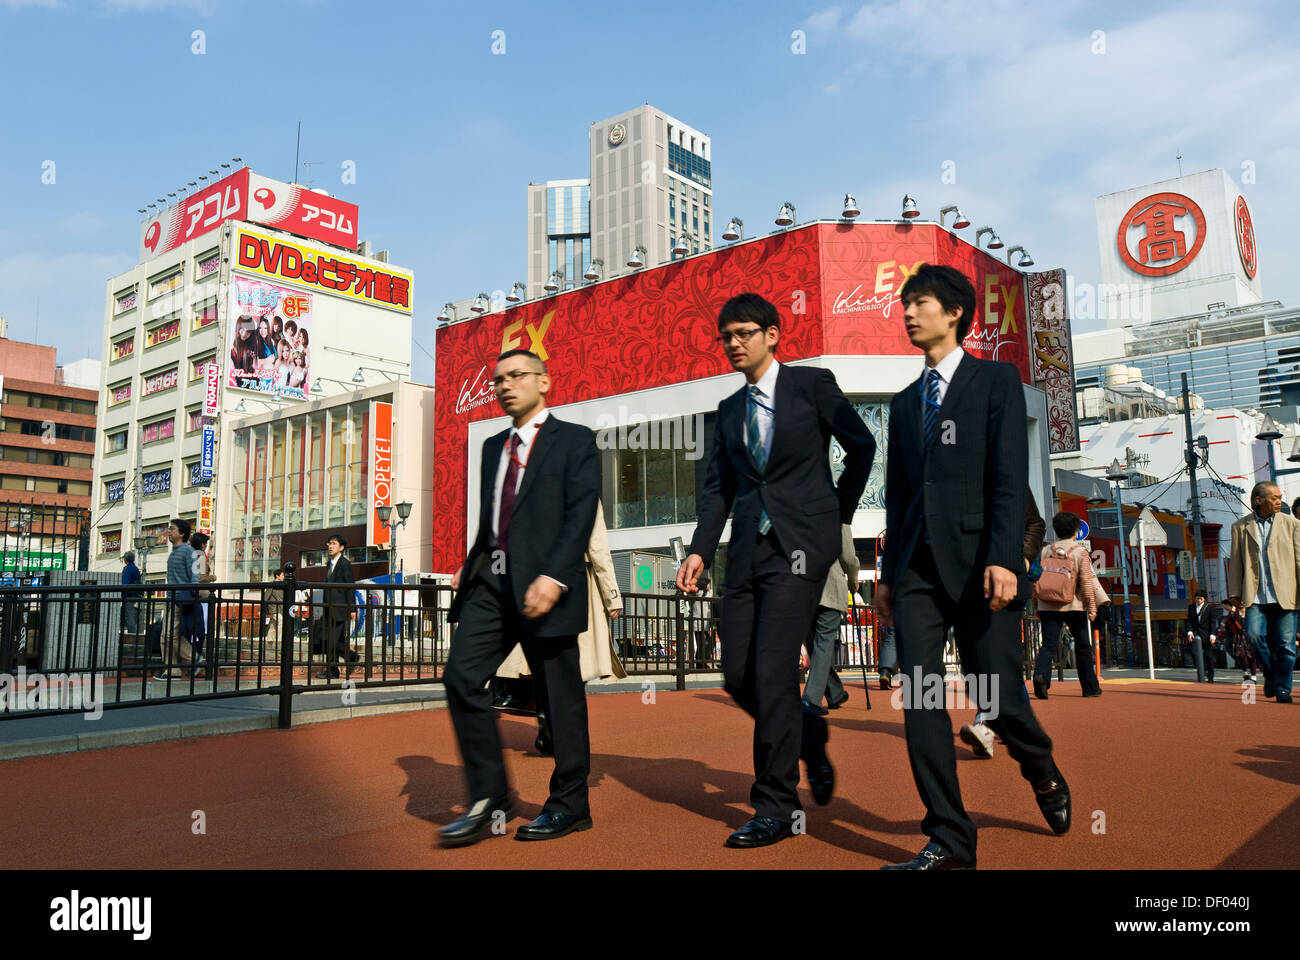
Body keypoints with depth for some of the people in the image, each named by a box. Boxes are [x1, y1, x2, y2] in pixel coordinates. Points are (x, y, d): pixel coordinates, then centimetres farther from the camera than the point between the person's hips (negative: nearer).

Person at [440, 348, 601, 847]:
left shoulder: (574, 441, 1)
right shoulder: (493, 446, 20)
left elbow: (581, 516, -10)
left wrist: (553, 576, -21)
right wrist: (469, 568, 8)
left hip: (542, 582, -6)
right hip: (491, 580, 6)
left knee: (560, 693, 2)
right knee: (461, 676, -5)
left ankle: (569, 805, 17)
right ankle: (489, 798, 6)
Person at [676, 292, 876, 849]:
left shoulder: (812, 384, 3)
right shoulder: (729, 410, 17)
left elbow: (862, 446, 10)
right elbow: (716, 485, 14)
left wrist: (839, 512, 8)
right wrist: (700, 550, 2)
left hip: (800, 546, -5)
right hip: (747, 549, 6)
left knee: (772, 670, -12)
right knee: (737, 677, 3)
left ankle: (775, 806, 0)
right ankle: (809, 736, 31)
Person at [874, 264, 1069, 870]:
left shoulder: (996, 381, 5)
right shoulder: (905, 401, 20)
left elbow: (1010, 478, -6)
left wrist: (1002, 558, -17)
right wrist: (888, 574, 15)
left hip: (977, 561, -4)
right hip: (917, 567, 5)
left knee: (998, 698, -1)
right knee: (920, 702, -3)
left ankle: (1044, 775, 33)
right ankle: (949, 842, 5)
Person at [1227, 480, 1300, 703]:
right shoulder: (1241, 526, 9)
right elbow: (1236, 562, 10)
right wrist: (1235, 592, 5)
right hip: (1255, 595, 0)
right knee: (1254, 634, -14)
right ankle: (1270, 674, 12)